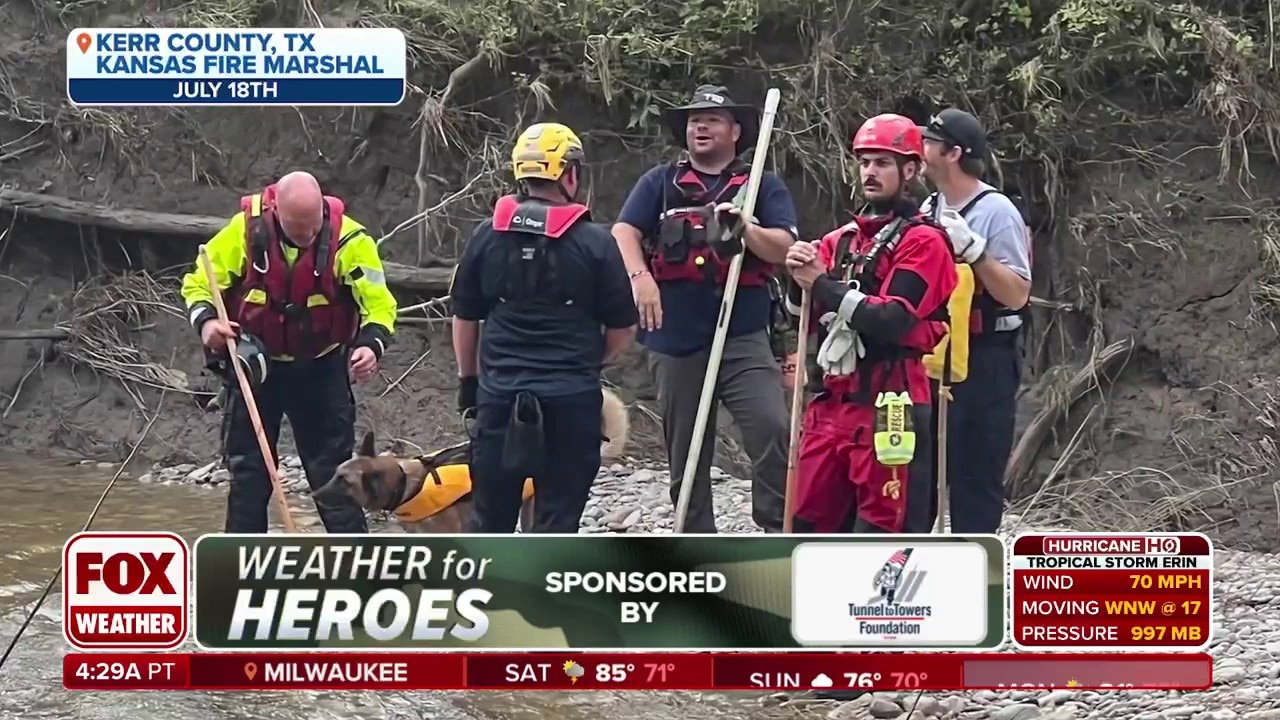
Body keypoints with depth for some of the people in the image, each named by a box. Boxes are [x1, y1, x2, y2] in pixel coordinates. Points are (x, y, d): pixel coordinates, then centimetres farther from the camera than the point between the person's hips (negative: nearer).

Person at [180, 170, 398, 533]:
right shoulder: (246, 231, -17)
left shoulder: (348, 240, -20)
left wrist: (371, 344, -38)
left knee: (333, 469, 1)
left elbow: (379, 304, -17)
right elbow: (199, 283, -7)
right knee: (247, 468, 7)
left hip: (321, 369, -1)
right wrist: (206, 321, -28)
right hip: (255, 365, 1)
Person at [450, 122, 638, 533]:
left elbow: (464, 318, 11)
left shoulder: (488, 237, 2)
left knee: (490, 519, 12)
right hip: (571, 401, -2)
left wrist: (469, 380, 23)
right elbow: (623, 330, -1)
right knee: (557, 521, 2)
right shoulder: (594, 242, -6)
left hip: (499, 396, 3)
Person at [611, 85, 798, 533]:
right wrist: (640, 276, -18)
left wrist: (745, 229, -20)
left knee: (772, 428, -21)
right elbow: (624, 233, 1)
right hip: (676, 337, 2)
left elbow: (784, 249, -1)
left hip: (744, 335, -2)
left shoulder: (764, 187, 11)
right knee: (685, 450, 7)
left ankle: (775, 531, -12)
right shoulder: (660, 184, 13)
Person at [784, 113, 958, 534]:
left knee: (885, 528, -6)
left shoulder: (923, 241, -5)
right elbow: (804, 318, 15)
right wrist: (801, 281, -6)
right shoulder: (842, 240, 18)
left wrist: (825, 285, -15)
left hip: (888, 405, -8)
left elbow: (894, 321, -17)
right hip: (832, 401, 8)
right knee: (812, 523, 10)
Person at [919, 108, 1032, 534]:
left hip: (984, 363, -8)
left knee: (976, 475, -4)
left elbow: (1017, 295, -19)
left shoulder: (996, 213, -12)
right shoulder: (930, 210, 11)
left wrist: (973, 250, -28)